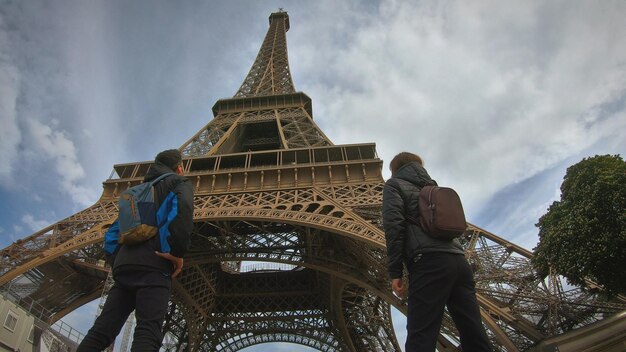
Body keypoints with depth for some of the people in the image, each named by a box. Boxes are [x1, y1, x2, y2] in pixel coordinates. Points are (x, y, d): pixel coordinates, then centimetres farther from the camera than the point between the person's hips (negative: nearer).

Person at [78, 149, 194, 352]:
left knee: (101, 330, 3)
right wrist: (178, 251, -15)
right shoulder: (179, 182, 11)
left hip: (125, 264, 7)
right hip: (152, 265, -7)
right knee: (148, 332, -16)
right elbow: (183, 206, -14)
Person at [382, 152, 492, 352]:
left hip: (430, 262, -7)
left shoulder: (394, 184, 14)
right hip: (459, 261, 7)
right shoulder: (433, 187, 35)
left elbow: (393, 223, -4)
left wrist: (395, 272, -7)